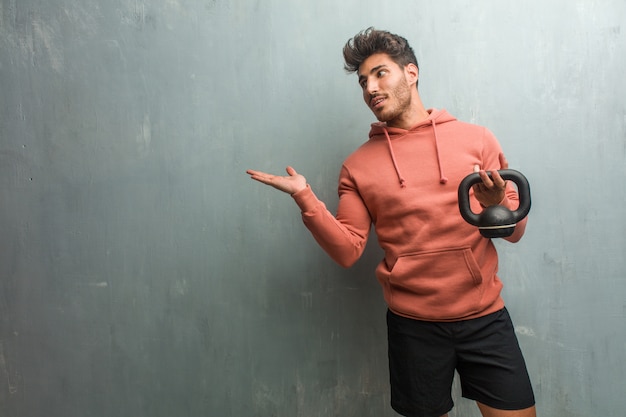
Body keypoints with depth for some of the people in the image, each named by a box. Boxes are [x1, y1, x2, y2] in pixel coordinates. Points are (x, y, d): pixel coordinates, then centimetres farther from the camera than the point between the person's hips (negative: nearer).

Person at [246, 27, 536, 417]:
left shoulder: (477, 139, 1)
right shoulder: (358, 165, 1)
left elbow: (515, 231, 3)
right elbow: (347, 250, -4)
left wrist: (496, 202, -19)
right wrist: (305, 198, -15)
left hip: (485, 317, 1)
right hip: (413, 324, 0)